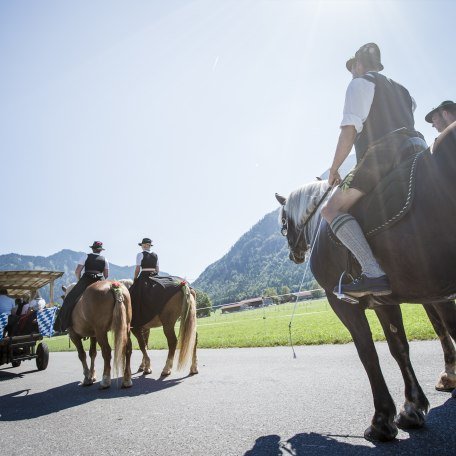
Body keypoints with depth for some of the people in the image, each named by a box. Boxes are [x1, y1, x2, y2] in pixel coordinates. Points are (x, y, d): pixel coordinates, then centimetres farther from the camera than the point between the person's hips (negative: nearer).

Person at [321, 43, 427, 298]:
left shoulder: (359, 84, 9)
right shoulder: (401, 89, 32)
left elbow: (349, 131, -3)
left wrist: (334, 170, 3)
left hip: (384, 153, -8)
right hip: (418, 149, 9)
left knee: (332, 210, -12)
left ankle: (373, 273, -32)